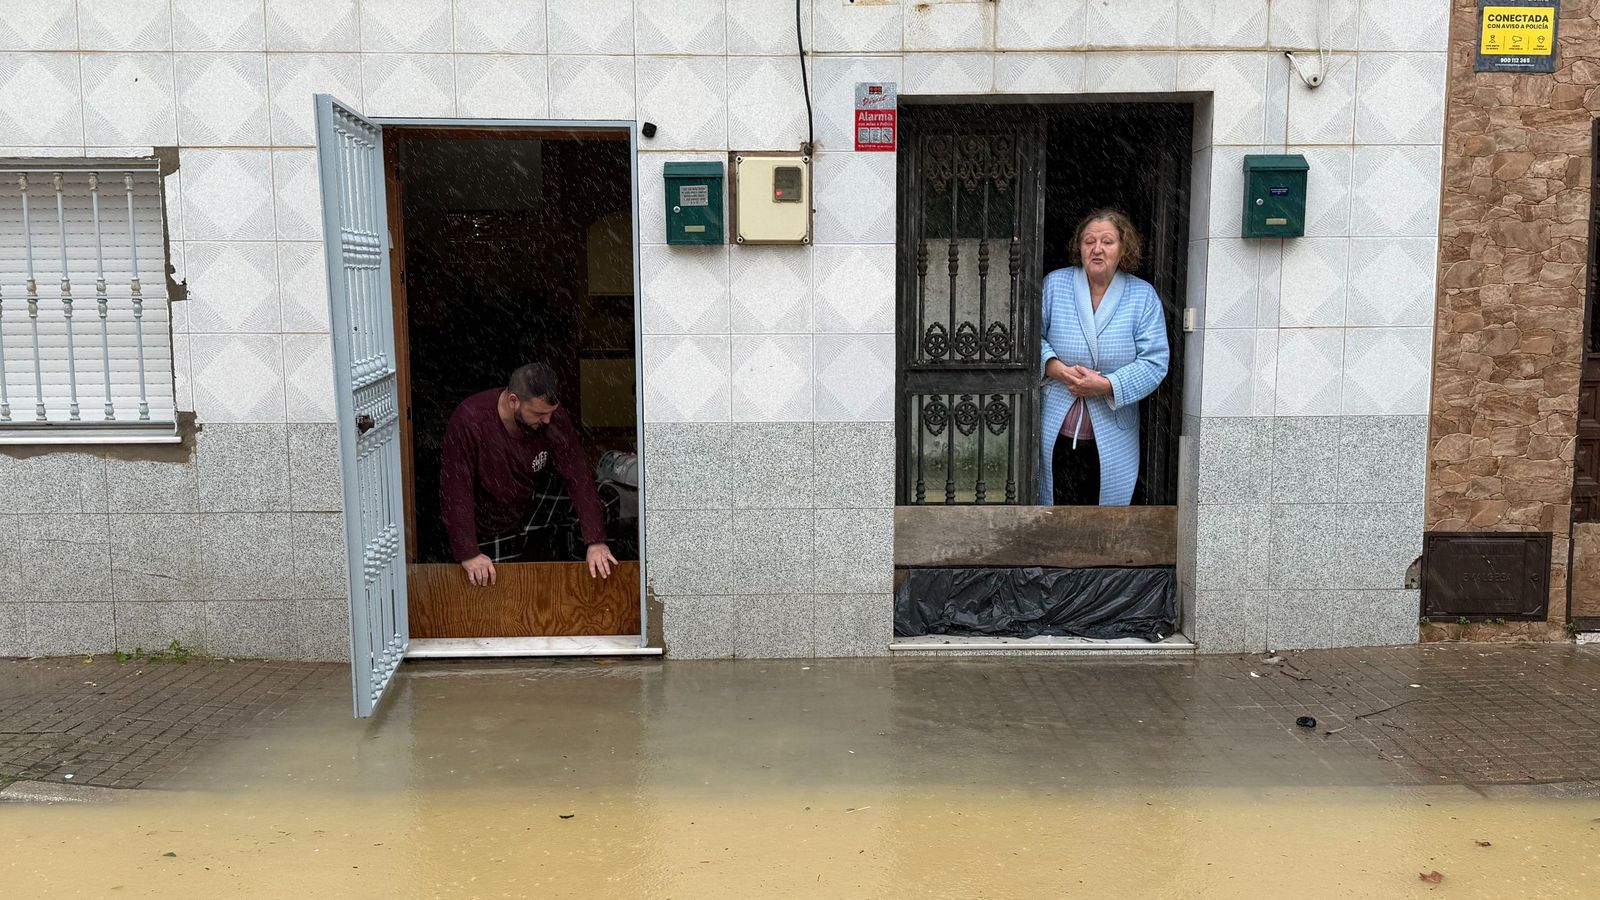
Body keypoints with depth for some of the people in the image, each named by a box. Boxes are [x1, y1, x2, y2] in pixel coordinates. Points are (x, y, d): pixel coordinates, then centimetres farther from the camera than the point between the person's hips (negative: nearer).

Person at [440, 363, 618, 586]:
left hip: (534, 507, 4)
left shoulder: (553, 417, -20)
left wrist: (596, 542, -30)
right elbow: (455, 489, -28)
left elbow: (578, 475, -22)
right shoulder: (468, 420, -28)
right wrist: (468, 554, -34)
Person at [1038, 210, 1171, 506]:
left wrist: (1106, 386, -17)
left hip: (1112, 438, 0)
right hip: (1057, 432, 0)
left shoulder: (1143, 296, 1)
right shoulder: (1055, 284, 3)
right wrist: (1057, 368, -14)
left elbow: (1155, 362, -4)